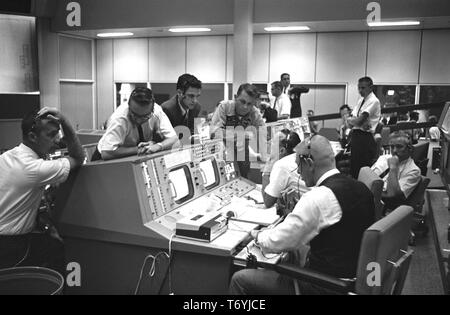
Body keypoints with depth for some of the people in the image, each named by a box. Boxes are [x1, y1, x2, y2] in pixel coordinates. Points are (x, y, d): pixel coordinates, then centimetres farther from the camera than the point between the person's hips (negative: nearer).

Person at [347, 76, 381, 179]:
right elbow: (353, 121, 6)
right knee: (353, 166, 13)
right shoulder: (361, 100, 14)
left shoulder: (373, 101, -11)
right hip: (355, 135, 8)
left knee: (363, 168, -4)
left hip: (365, 137, -8)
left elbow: (359, 120, -20)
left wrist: (350, 120, -2)